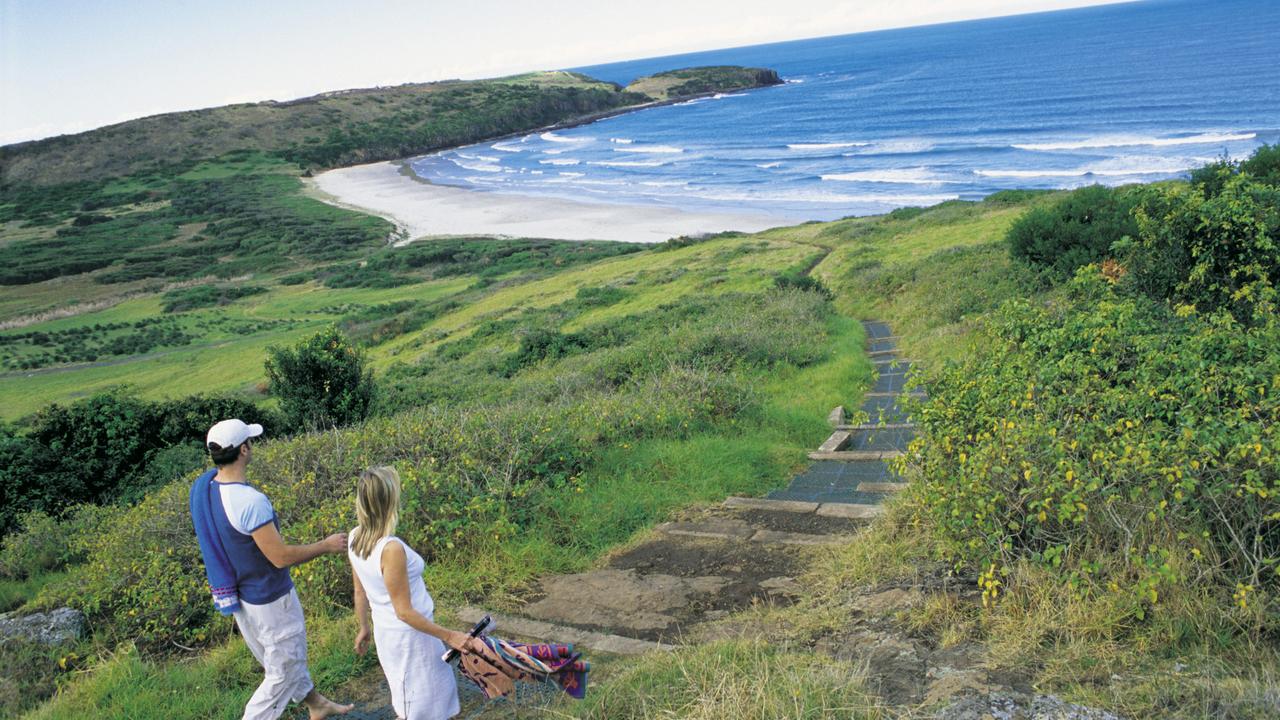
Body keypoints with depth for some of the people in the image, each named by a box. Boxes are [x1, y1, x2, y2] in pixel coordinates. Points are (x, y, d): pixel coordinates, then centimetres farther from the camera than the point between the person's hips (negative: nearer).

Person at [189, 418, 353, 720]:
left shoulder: (203, 487, -8)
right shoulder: (250, 501, -34)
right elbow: (281, 557, -28)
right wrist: (327, 545, -14)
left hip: (240, 593, 9)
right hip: (270, 600, -9)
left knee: (284, 655, 27)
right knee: (284, 671, 10)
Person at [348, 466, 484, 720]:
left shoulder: (356, 537, -8)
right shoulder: (391, 549, -33)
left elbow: (360, 592, 5)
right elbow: (405, 612, -26)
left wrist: (364, 628, 19)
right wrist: (449, 636, -21)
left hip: (386, 629, 8)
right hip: (408, 634, -7)